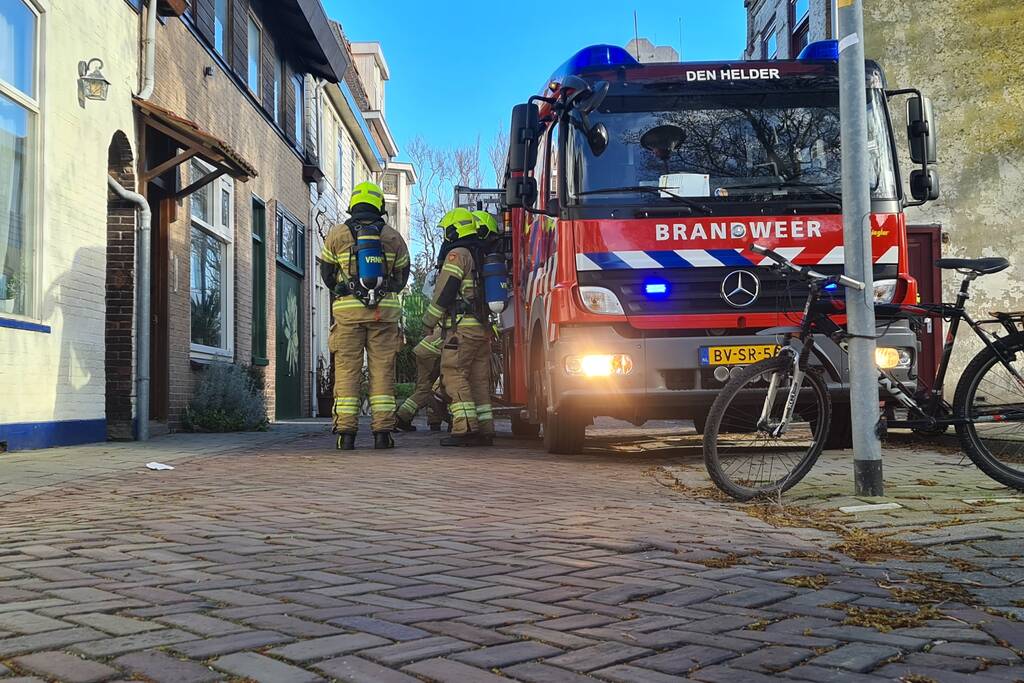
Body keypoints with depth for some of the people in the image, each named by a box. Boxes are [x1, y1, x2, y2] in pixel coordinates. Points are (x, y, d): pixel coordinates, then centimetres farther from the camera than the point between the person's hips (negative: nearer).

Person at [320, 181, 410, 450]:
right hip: (384, 311, 0)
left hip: (348, 310, 0)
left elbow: (326, 274, 14)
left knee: (347, 371, 2)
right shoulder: (393, 237, 7)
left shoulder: (337, 234, 5)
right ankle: (382, 432, -1)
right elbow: (402, 277, 16)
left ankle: (346, 433, -2)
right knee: (382, 370, 2)